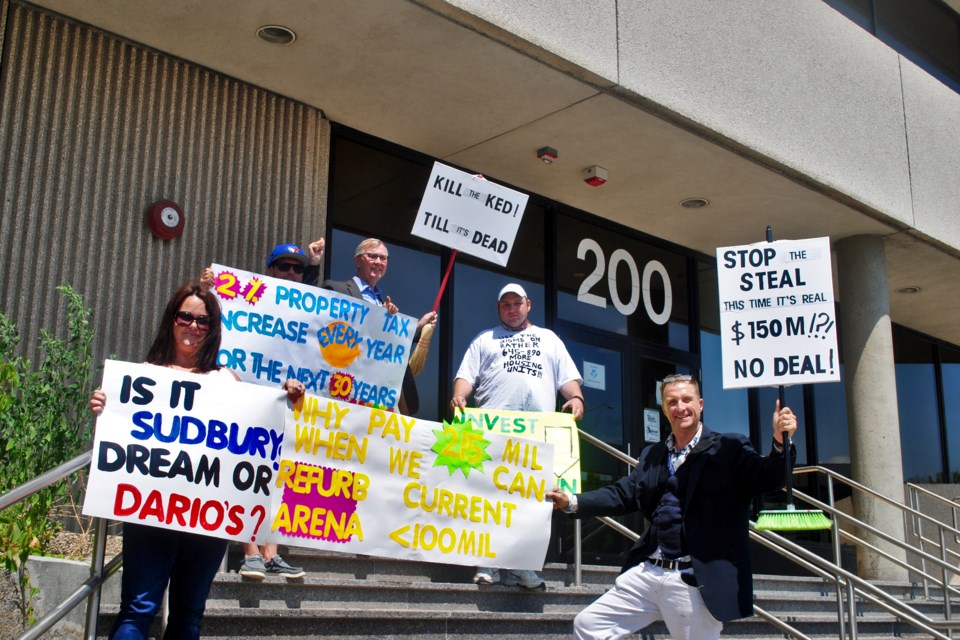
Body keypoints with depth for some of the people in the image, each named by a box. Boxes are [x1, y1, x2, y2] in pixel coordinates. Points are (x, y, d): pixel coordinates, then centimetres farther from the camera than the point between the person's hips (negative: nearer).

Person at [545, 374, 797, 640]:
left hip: (697, 585, -5)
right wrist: (572, 502, 3)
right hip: (647, 573, 6)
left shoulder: (729, 448, -1)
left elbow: (767, 480, -13)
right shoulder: (652, 455, 15)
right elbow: (624, 494, 12)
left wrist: (780, 441, -32)